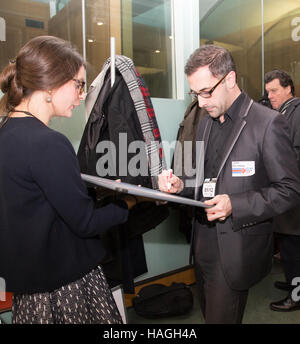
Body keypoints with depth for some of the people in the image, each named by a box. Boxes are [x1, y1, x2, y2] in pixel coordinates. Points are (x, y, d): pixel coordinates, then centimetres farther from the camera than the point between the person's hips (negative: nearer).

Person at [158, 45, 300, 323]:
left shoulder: (267, 123, -13)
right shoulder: (205, 123, 9)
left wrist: (235, 205, -22)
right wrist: (180, 185, -4)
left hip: (235, 251, -6)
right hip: (204, 245, 7)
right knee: (209, 312, 22)